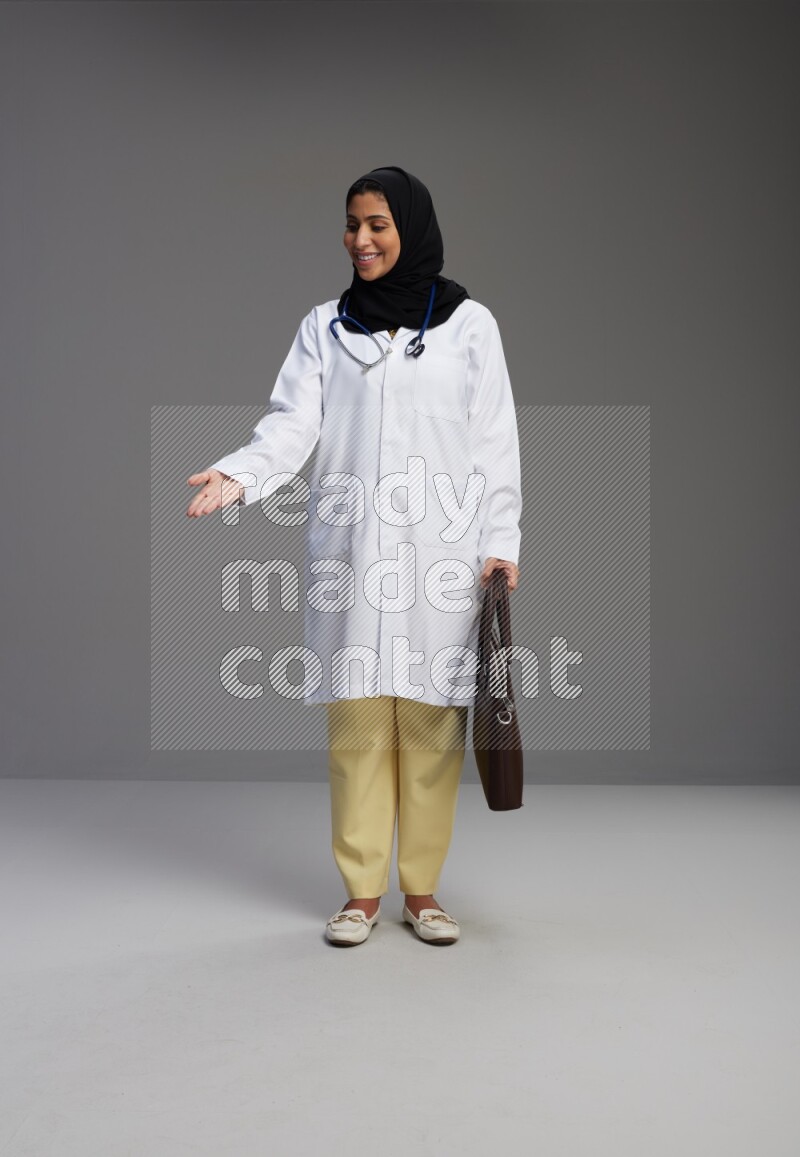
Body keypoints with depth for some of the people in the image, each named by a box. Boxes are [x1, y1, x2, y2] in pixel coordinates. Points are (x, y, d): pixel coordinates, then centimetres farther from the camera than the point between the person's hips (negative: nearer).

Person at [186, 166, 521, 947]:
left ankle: (421, 889, 15)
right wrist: (238, 475, -19)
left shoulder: (469, 325, 6)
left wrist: (499, 542, -3)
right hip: (350, 552, 1)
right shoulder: (324, 327, 10)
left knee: (431, 722, 1)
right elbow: (293, 424, 0)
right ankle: (362, 890, 13)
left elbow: (494, 444, 5)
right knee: (357, 720, 2)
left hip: (442, 554, -1)